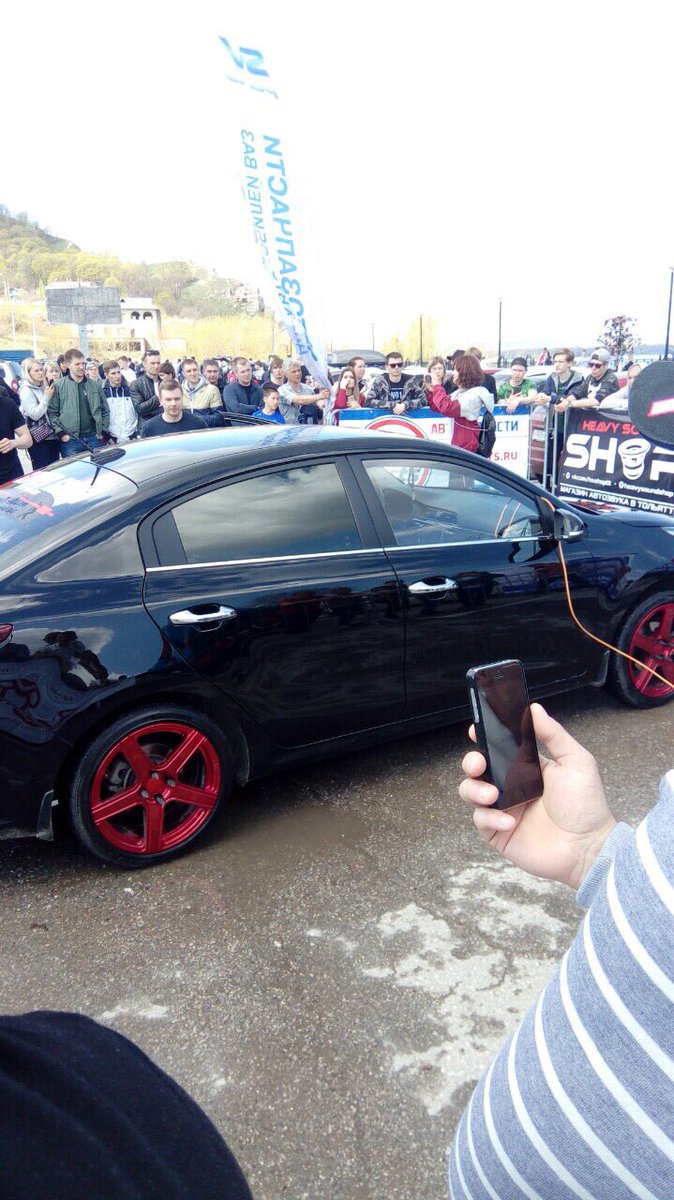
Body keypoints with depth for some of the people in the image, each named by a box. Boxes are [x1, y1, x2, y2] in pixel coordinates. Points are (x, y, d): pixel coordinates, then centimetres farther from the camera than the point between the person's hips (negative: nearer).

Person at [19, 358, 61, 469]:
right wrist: (47, 397, -15)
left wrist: (50, 395, 7)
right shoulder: (26, 390, -9)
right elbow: (35, 415, -17)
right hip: (39, 439, -7)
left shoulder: (43, 388, 12)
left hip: (52, 435, 7)